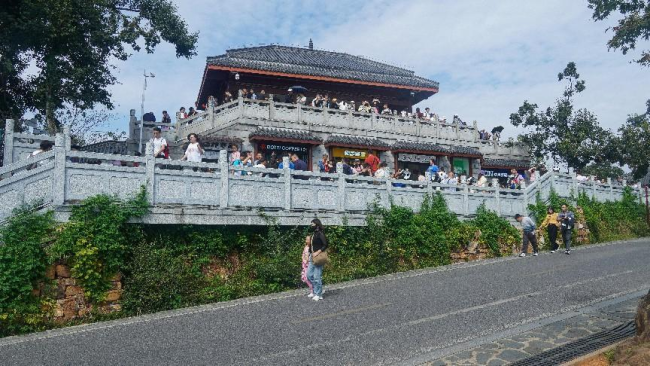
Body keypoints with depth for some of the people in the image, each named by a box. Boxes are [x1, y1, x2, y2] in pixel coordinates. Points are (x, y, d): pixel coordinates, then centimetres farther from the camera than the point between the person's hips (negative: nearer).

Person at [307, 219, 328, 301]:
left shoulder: (320, 234, -12)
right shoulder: (313, 234, 13)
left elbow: (325, 245, -19)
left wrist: (317, 253, -22)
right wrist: (311, 254, 9)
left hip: (318, 258, -9)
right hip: (312, 257, 9)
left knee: (317, 276, -4)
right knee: (309, 275, 10)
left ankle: (318, 295, 6)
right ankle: (317, 290, 24)